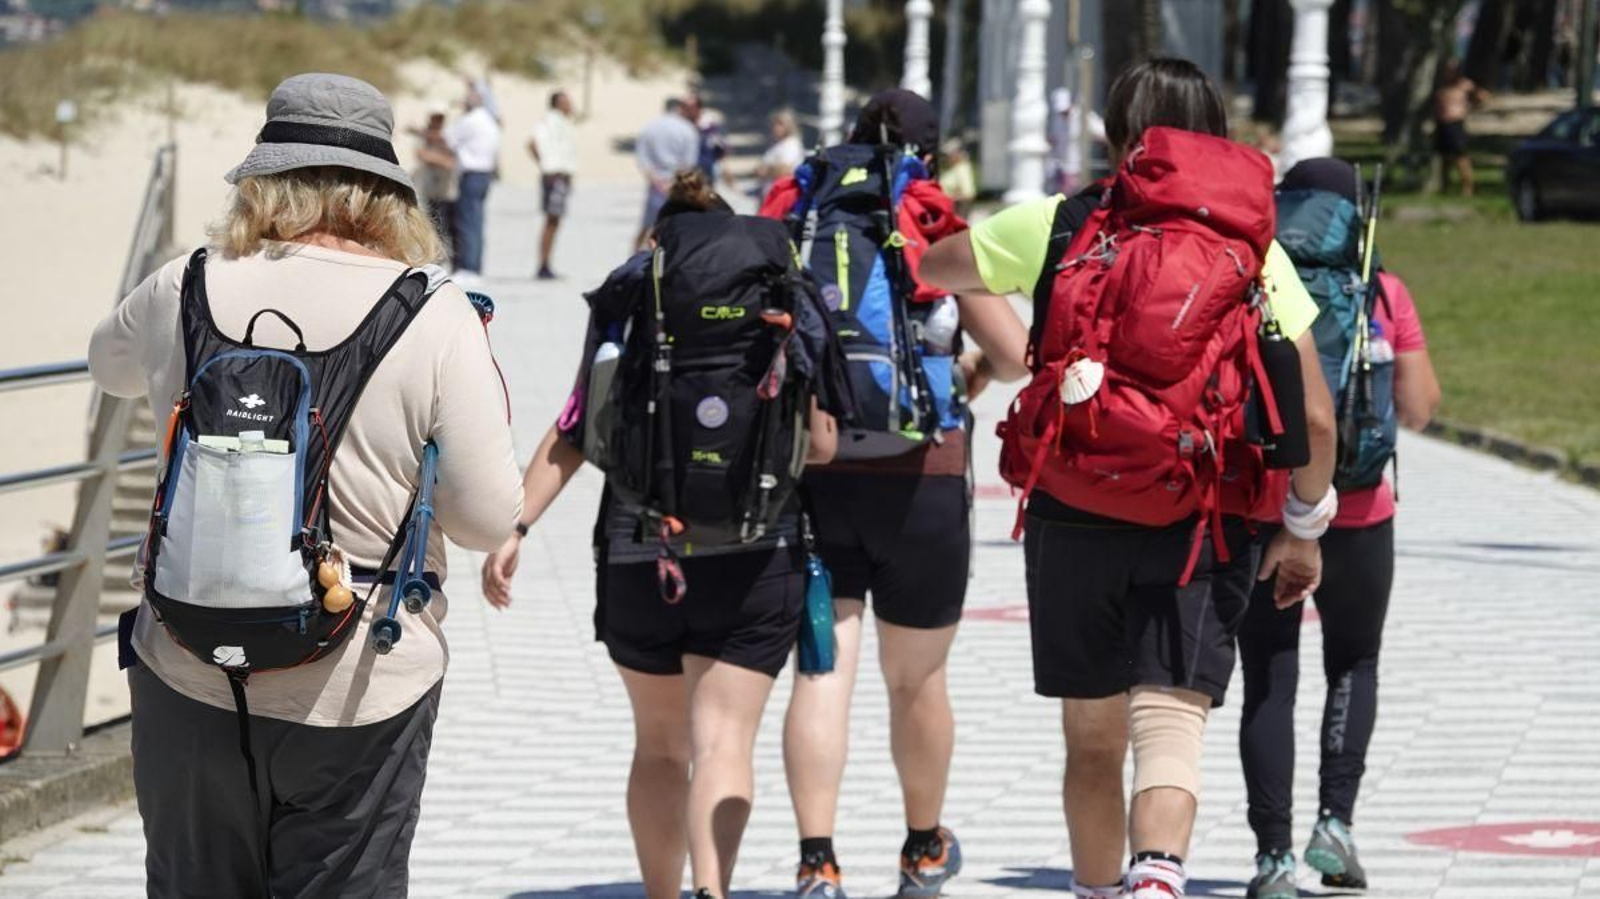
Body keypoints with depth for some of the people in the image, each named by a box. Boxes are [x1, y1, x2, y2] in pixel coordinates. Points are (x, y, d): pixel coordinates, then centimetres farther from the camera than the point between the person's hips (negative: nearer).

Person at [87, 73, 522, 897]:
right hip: (355, 696, -2)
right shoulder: (436, 319, -12)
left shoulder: (187, 293, -3)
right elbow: (488, 519, -11)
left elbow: (110, 364, 20)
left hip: (189, 674, 2)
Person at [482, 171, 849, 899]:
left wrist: (515, 526, -3)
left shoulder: (625, 304, 5)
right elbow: (820, 444, -2)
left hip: (636, 556, 2)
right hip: (752, 557, -2)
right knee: (723, 740, -7)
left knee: (659, 743, 17)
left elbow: (570, 435, -2)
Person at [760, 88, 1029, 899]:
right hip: (915, 475, -1)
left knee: (822, 670, 0)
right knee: (916, 679, 14)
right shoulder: (937, 231, -3)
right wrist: (980, 370, 18)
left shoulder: (789, 220, 3)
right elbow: (1016, 354, -3)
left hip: (805, 468, 1)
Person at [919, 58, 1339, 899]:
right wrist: (1305, 527, 15)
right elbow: (1315, 418, 0)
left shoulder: (1057, 226, 5)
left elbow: (928, 269, 23)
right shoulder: (1256, 249, 4)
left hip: (1073, 520, 1)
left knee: (1091, 742, 16)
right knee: (1171, 723, -10)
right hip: (1202, 529, -1)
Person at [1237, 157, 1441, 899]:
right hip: (1356, 517, 0)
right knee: (1353, 666, 19)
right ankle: (1335, 822, 3)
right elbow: (1420, 409, 2)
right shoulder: (1383, 295, -2)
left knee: (1268, 685, 5)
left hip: (1258, 512, 0)